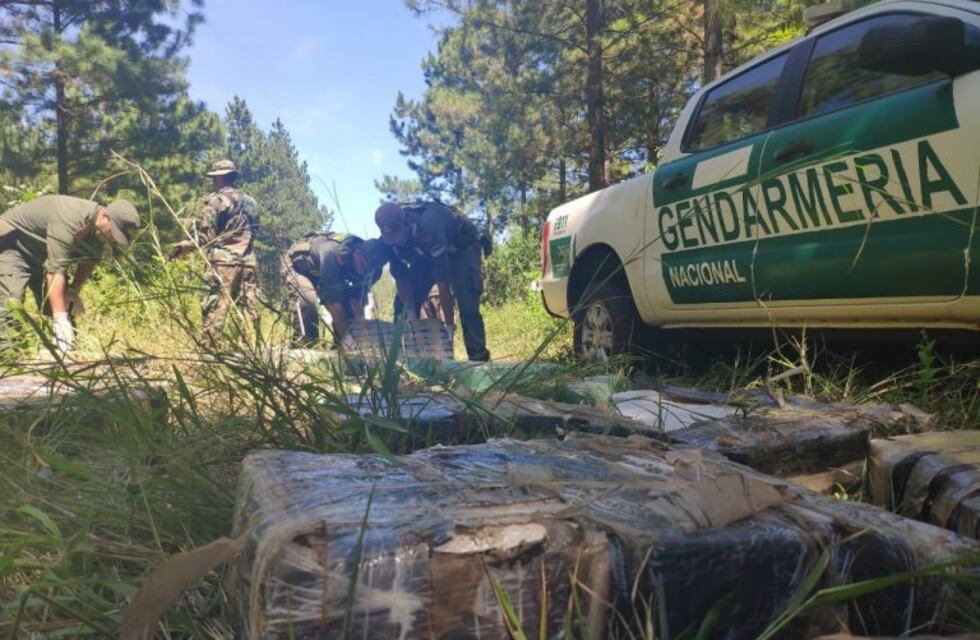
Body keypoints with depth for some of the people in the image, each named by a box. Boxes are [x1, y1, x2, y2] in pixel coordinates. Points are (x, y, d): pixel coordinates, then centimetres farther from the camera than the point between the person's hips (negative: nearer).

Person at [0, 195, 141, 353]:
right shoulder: (70, 219, -39)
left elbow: (89, 262, 4)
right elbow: (56, 269, -42)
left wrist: (74, 290, -12)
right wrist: (60, 320, -45)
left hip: (40, 254, 8)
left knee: (64, 306, 3)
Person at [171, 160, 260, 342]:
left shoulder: (216, 200, -3)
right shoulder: (251, 202, 18)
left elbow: (206, 235, -6)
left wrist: (187, 245, 10)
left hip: (223, 262, -6)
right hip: (248, 263, 6)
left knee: (213, 309, -6)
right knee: (250, 310, 5)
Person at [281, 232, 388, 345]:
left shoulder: (365, 264, -22)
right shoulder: (333, 256, -44)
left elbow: (356, 303, -17)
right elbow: (334, 304, -40)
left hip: (319, 273, 7)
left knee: (348, 307, -8)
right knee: (307, 302, -33)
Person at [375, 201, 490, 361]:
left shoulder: (428, 227, -42)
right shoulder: (392, 234, -22)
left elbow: (443, 281, -40)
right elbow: (401, 277, -13)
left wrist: (449, 324, -36)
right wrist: (410, 312, -23)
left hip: (463, 246, -6)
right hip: (426, 253, 6)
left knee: (467, 303, -23)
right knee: (404, 302, -5)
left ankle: (478, 358, -19)